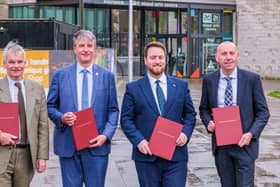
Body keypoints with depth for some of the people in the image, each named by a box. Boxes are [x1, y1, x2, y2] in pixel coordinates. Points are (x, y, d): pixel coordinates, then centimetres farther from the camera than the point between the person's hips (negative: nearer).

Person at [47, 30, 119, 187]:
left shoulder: (107, 76, 6)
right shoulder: (60, 75, 5)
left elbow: (113, 110, 6)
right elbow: (50, 106, 8)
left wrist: (106, 135, -8)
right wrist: (61, 117, -13)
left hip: (96, 145, 0)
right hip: (68, 145, 0)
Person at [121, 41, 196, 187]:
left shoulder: (181, 85, 9)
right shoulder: (133, 88, 3)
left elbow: (190, 114, 12)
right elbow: (126, 119, 2)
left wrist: (186, 132, -6)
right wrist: (138, 140, -12)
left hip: (176, 155, 1)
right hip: (147, 155, -1)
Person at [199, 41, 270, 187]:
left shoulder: (252, 79, -5)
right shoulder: (209, 80, 2)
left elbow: (263, 112, -1)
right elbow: (204, 109, 12)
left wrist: (251, 134, -15)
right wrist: (208, 122, -9)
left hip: (244, 143, -2)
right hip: (220, 144, 3)